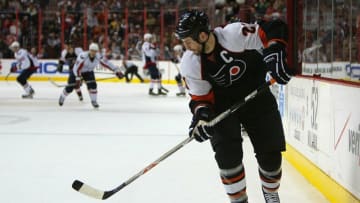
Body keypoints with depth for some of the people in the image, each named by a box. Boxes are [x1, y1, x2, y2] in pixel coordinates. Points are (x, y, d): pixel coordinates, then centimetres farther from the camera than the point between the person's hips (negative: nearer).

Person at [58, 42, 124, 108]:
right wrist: (78, 79, -41)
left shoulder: (98, 57, -22)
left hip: (88, 72, 4)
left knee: (92, 85, -18)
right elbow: (77, 68, -36)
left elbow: (107, 64, -16)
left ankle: (94, 101, 1)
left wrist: (117, 71, -20)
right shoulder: (82, 56, -36)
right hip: (76, 71, -4)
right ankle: (62, 97, 27)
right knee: (70, 88, -4)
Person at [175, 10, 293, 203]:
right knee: (227, 153, -16)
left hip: (256, 95, -1)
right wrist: (201, 116, -27)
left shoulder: (236, 34, -29)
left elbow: (273, 30, -21)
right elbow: (200, 96, -10)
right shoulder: (190, 63, -16)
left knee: (270, 151, 1)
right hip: (222, 103, 1)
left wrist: (274, 54, -34)